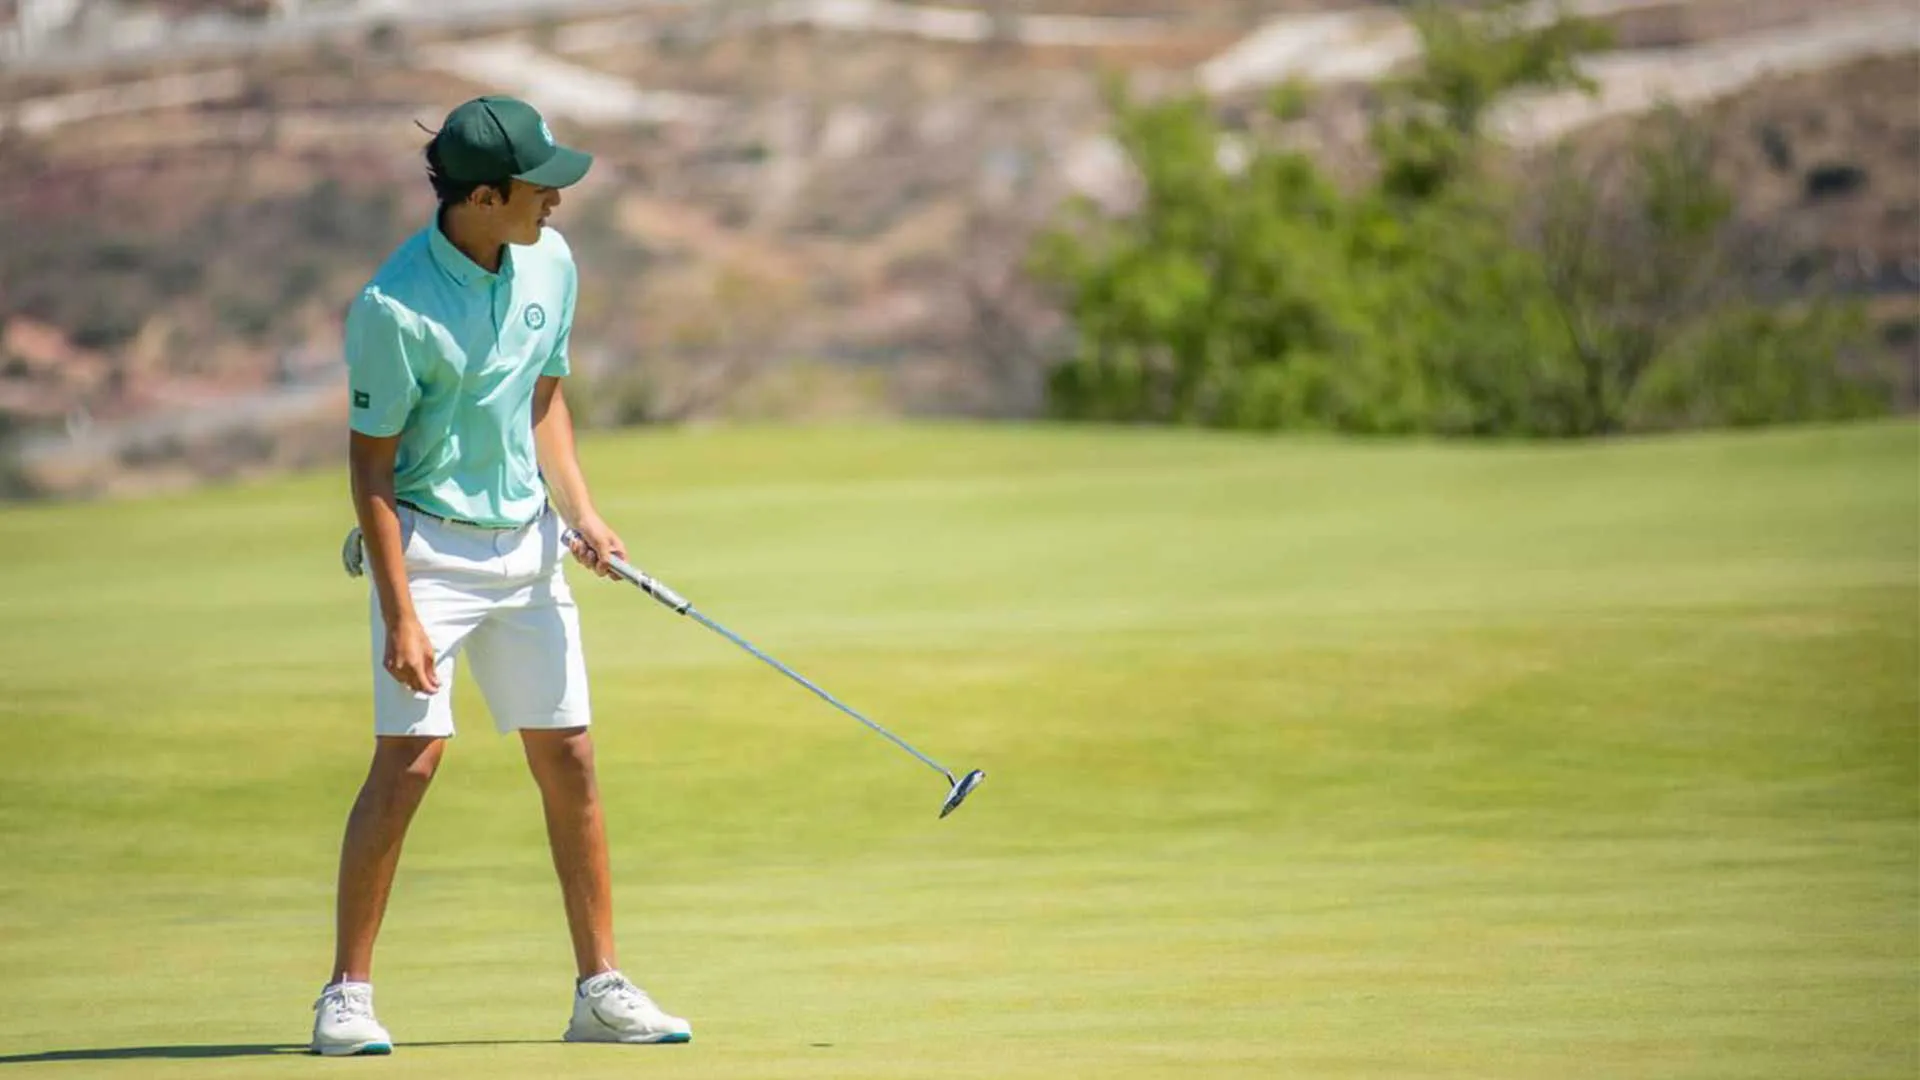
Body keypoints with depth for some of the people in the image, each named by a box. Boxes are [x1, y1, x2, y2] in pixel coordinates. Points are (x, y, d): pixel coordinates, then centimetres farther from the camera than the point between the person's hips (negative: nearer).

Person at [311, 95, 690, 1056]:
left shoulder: (549, 266, 1)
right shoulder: (396, 307, -19)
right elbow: (370, 465, -15)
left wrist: (580, 510, 2)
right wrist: (400, 616, -18)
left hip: (526, 543, 6)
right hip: (428, 543, -6)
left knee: (569, 758, 6)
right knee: (408, 759, -13)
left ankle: (601, 990, 13)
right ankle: (347, 995, -4)